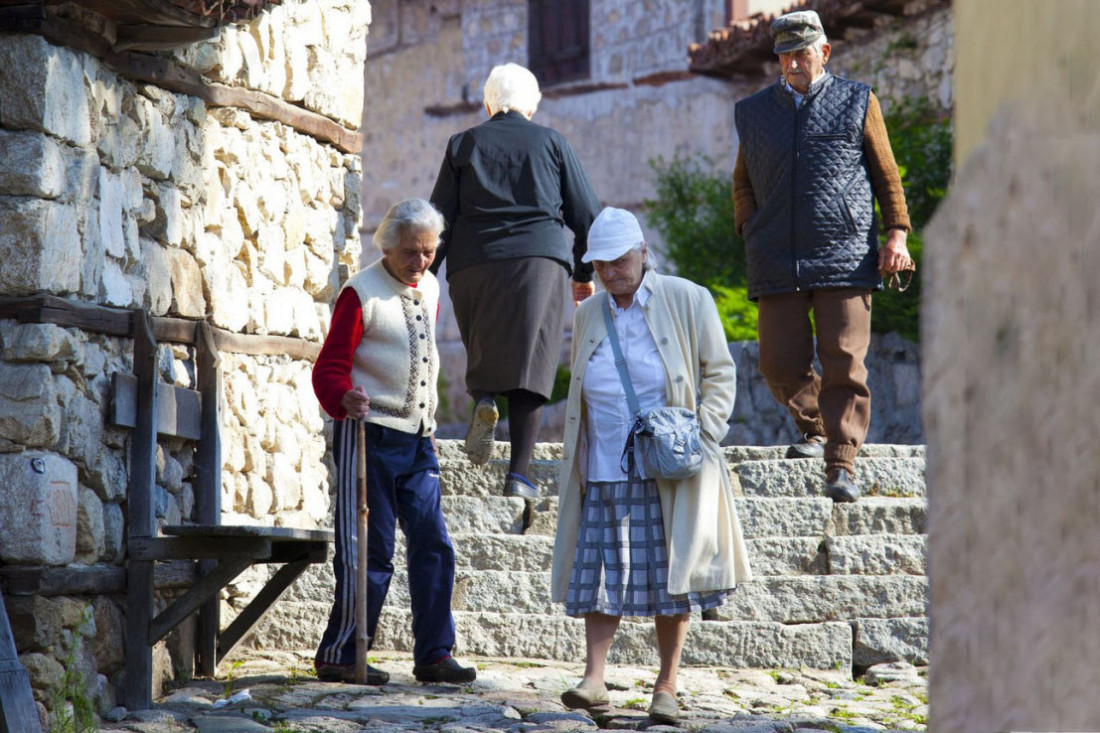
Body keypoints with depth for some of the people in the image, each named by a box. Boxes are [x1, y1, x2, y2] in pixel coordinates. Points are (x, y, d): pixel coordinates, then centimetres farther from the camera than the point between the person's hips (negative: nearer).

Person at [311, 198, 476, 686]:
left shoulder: (429, 290, 13)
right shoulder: (361, 293, -8)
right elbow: (330, 366, -11)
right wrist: (344, 399, -32)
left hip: (417, 440, 7)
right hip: (368, 434, -7)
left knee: (433, 544, 1)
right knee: (369, 551, -4)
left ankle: (433, 655, 7)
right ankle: (338, 656, 5)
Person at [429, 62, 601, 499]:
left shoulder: (463, 145, 12)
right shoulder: (551, 143, 12)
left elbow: (441, 217, 6)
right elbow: (586, 215, 12)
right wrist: (584, 274, 23)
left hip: (472, 263, 1)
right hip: (540, 261, -1)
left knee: (484, 352, 18)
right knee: (529, 366, -2)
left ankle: (484, 397, -16)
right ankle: (518, 473, -11)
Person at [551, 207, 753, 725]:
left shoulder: (687, 301, 0)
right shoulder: (588, 315, 11)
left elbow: (720, 374, 4)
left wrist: (700, 440, -7)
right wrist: (575, 464, 12)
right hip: (604, 474, 3)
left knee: (671, 578, 1)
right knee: (602, 572, -4)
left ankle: (666, 687, 9)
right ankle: (593, 679, -3)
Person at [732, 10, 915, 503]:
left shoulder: (857, 103, 9)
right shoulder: (753, 112, 15)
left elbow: (887, 174, 12)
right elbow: (743, 182, 24)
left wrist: (896, 234, 1)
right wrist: (750, 232, 9)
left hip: (845, 258, -2)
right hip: (777, 266, 2)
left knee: (844, 364, -10)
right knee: (781, 364, -1)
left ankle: (841, 466, -9)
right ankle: (813, 428, 28)